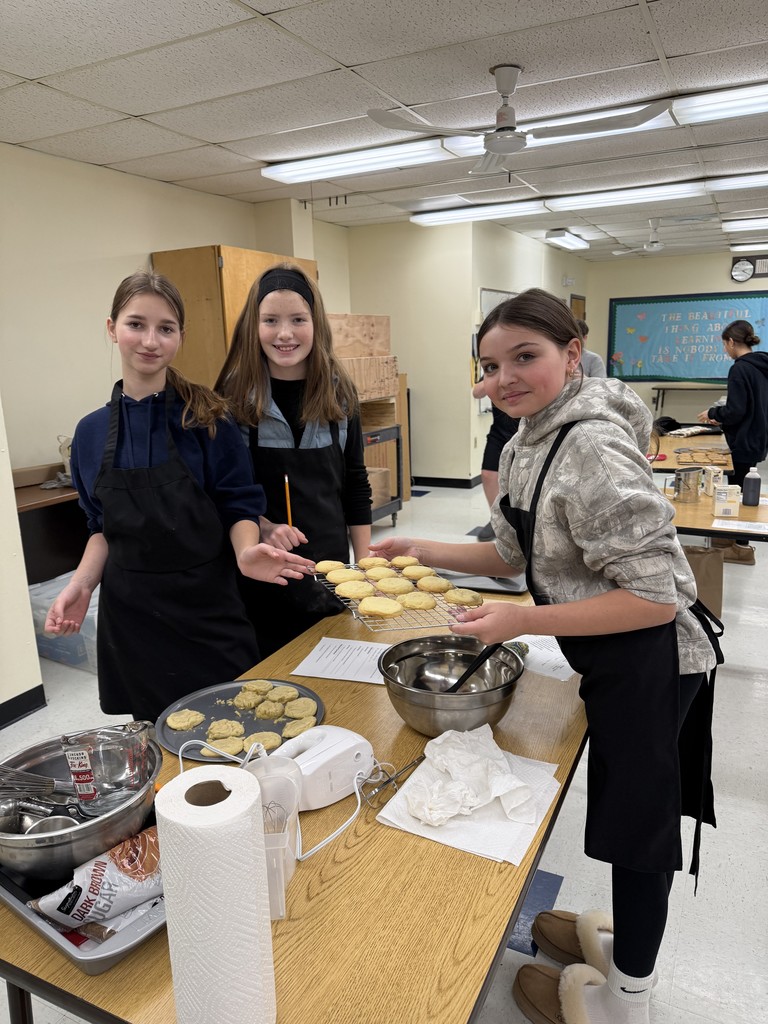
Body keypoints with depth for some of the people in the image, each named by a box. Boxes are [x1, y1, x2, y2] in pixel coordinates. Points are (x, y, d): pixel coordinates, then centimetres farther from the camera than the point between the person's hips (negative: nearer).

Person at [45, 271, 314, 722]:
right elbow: (104, 527, 11)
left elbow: (239, 505, -5)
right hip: (131, 611, 3)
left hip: (208, 604, -2)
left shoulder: (208, 418, -8)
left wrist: (246, 551, -25)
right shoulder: (92, 432, 2)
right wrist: (82, 584, -4)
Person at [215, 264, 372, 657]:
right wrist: (263, 527, -19)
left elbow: (355, 485, 6)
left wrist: (365, 565, 4)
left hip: (330, 568, 3)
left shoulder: (339, 392, 0)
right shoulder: (235, 395, -8)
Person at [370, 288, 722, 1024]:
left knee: (636, 820, 12)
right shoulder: (525, 445, 1)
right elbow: (517, 555, 9)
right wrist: (424, 552, -1)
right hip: (613, 662, 8)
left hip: (648, 661, -8)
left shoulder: (592, 449, -28)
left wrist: (523, 622, -28)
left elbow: (657, 597, -29)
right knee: (632, 812, 25)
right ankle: (630, 942, 51)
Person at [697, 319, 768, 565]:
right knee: (740, 491, 19)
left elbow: (736, 410, -23)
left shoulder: (740, 369, -19)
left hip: (744, 443, -9)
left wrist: (713, 413, -5)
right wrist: (722, 418, 15)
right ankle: (737, 537, 30)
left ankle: (742, 547, 12)